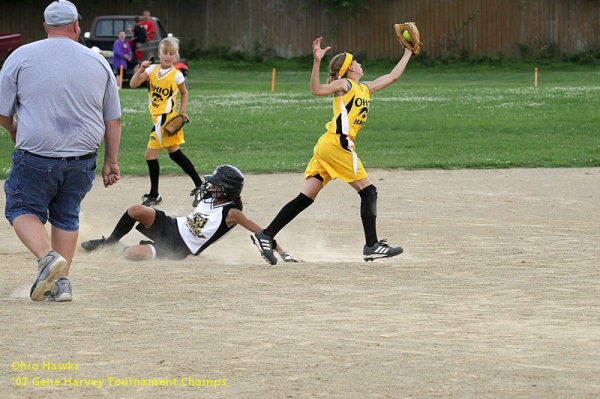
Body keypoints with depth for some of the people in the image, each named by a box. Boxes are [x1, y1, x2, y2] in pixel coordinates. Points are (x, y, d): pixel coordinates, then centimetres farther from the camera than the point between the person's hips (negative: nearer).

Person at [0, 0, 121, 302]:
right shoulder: (98, 62, 5)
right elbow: (113, 119, 9)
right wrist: (111, 161, 17)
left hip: (36, 156, -3)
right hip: (82, 158, 3)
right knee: (66, 215, 18)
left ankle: (47, 256, -15)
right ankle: (62, 282, 12)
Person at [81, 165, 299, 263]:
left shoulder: (232, 213, -16)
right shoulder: (209, 199, 5)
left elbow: (260, 231, -18)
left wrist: (282, 253, -24)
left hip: (176, 249, -6)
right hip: (170, 227, 6)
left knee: (132, 254, -28)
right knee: (136, 210, -19)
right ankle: (109, 243, 7)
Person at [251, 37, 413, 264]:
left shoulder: (365, 88, 23)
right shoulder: (344, 84, -1)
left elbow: (392, 76, 32)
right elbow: (317, 90, -16)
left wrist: (408, 54, 37)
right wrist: (317, 62, -26)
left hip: (327, 146, 9)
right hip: (337, 145, -9)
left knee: (306, 198, 3)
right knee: (368, 192, -3)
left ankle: (265, 236, -1)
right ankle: (372, 246, -4)